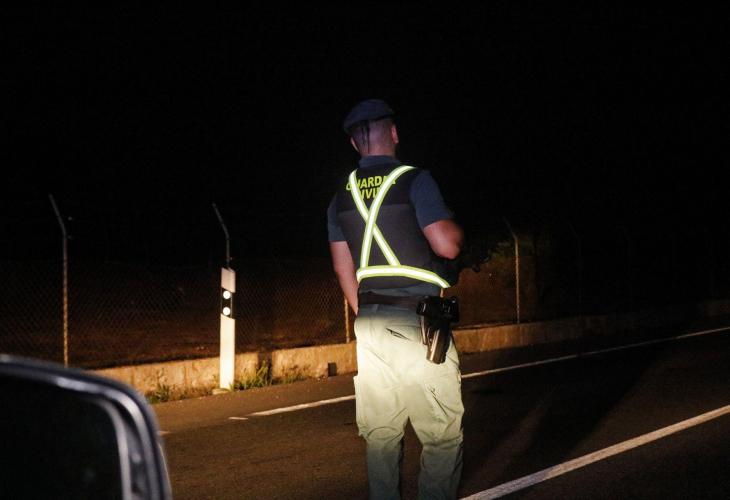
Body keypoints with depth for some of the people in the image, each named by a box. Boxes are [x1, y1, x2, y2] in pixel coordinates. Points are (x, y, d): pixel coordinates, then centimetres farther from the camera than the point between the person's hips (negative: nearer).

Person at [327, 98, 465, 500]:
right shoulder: (414, 181, -8)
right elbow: (446, 245, -14)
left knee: (381, 434, 9)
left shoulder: (341, 197, 10)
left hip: (370, 322, 6)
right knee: (442, 434, 0)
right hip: (417, 320, -6)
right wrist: (458, 229, 8)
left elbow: (343, 268, 13)